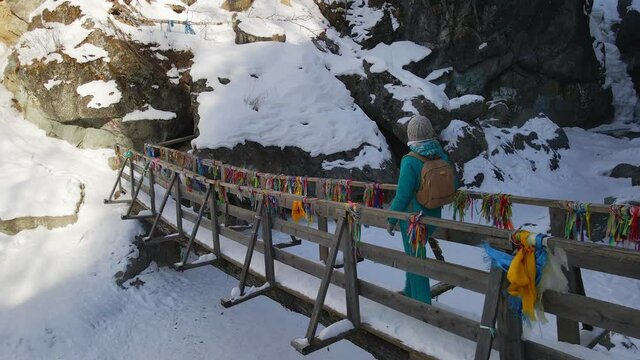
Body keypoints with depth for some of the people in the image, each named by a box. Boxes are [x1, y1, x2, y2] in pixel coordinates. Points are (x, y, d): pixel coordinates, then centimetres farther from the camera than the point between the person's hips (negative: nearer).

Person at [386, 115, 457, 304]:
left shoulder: (410, 161, -23)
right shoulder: (442, 156, -6)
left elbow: (402, 196, -20)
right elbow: (453, 184, 5)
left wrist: (391, 220, -7)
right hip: (434, 216, 6)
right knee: (414, 254, 25)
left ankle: (422, 304, 24)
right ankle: (410, 294, 42)